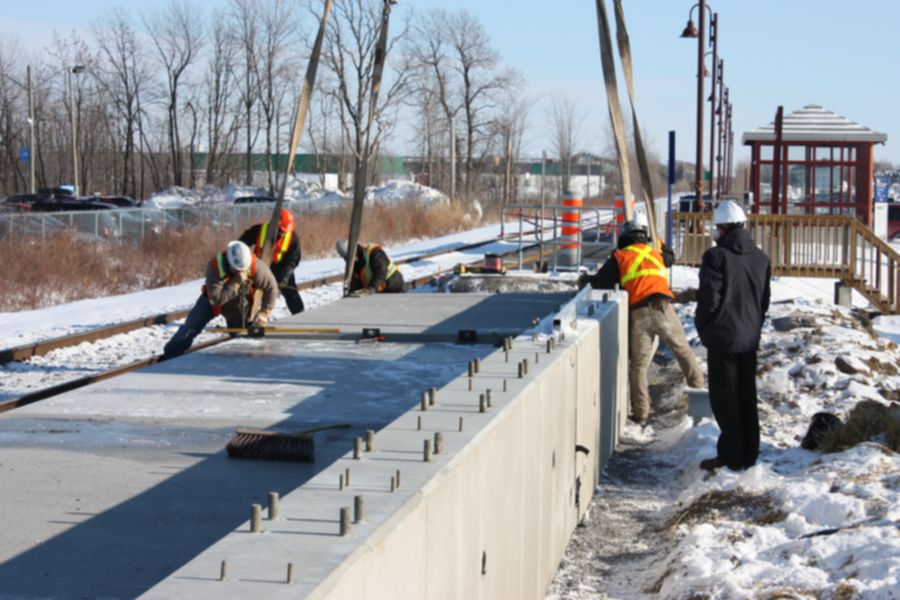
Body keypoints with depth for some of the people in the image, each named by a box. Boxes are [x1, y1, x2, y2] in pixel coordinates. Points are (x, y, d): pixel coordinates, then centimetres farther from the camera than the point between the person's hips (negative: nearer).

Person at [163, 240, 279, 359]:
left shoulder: (256, 267, -32)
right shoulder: (215, 266, -37)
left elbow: (271, 288, -18)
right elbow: (217, 298, -39)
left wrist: (264, 313, -20)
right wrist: (236, 283, -44)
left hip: (239, 306, 2)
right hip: (212, 301, -2)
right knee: (190, 329, -7)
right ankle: (169, 357, 1)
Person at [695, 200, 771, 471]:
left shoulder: (716, 256, -15)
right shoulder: (761, 257, 6)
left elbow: (709, 298, -16)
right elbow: (765, 299, 11)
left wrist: (702, 327, 0)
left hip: (723, 337, -6)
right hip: (750, 337, 6)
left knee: (724, 398, 1)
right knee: (747, 396, 13)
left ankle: (731, 457, 3)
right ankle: (749, 454, 19)